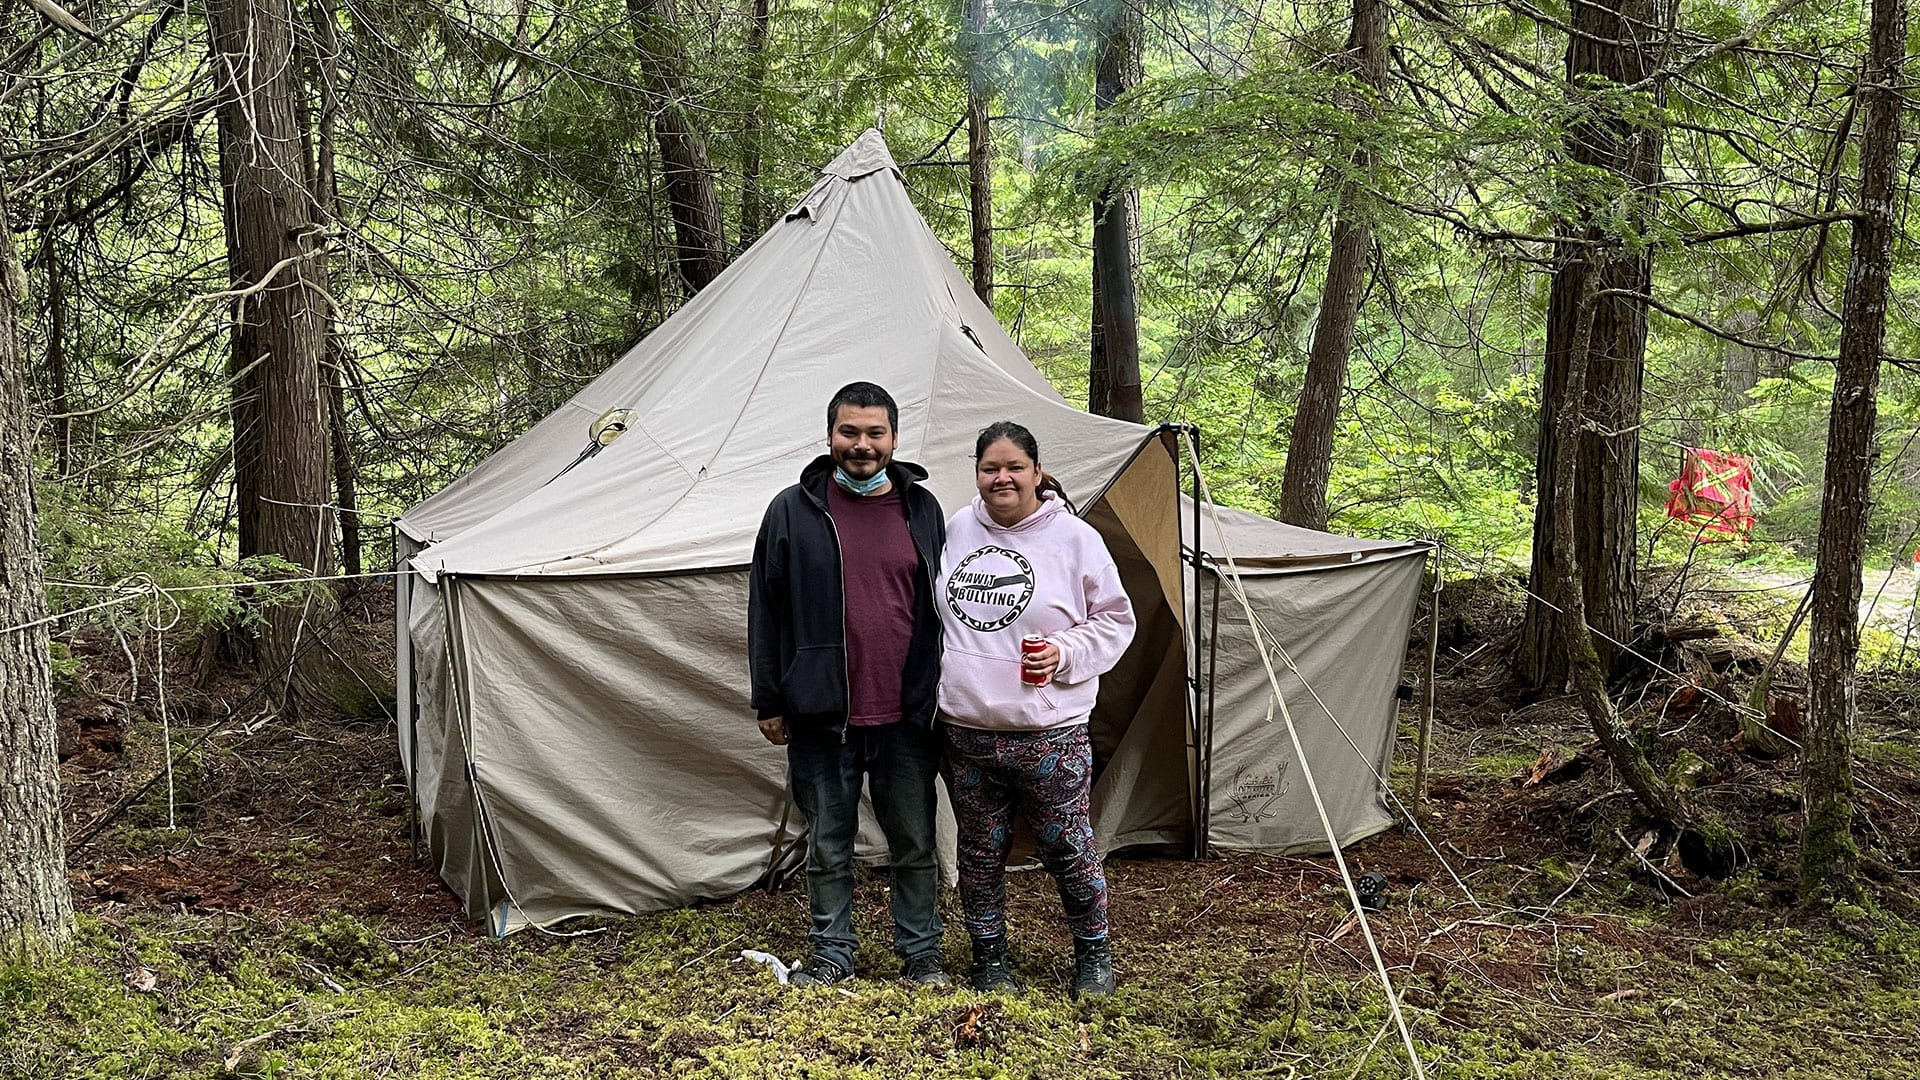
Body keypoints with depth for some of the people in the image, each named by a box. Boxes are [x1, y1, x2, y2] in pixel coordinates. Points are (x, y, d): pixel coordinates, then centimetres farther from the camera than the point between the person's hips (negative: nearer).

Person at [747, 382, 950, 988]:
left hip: (907, 717, 1)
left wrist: (941, 697, 11)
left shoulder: (922, 510, 6)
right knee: (827, 846, 10)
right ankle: (832, 954, 25)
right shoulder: (793, 511, 0)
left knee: (914, 843, 10)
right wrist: (768, 702, 2)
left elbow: (942, 608, 13)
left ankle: (920, 951, 25)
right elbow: (766, 612, 3)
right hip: (822, 717, -1)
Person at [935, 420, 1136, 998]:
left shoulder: (1075, 538, -5)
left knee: (1068, 849, 3)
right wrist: (939, 687, 16)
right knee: (980, 851, 13)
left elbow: (1114, 622, 2)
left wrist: (1065, 653, -14)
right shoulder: (957, 529, 6)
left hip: (1048, 734, -3)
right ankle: (988, 958, 29)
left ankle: (1093, 954, 25)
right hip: (965, 731, 4)